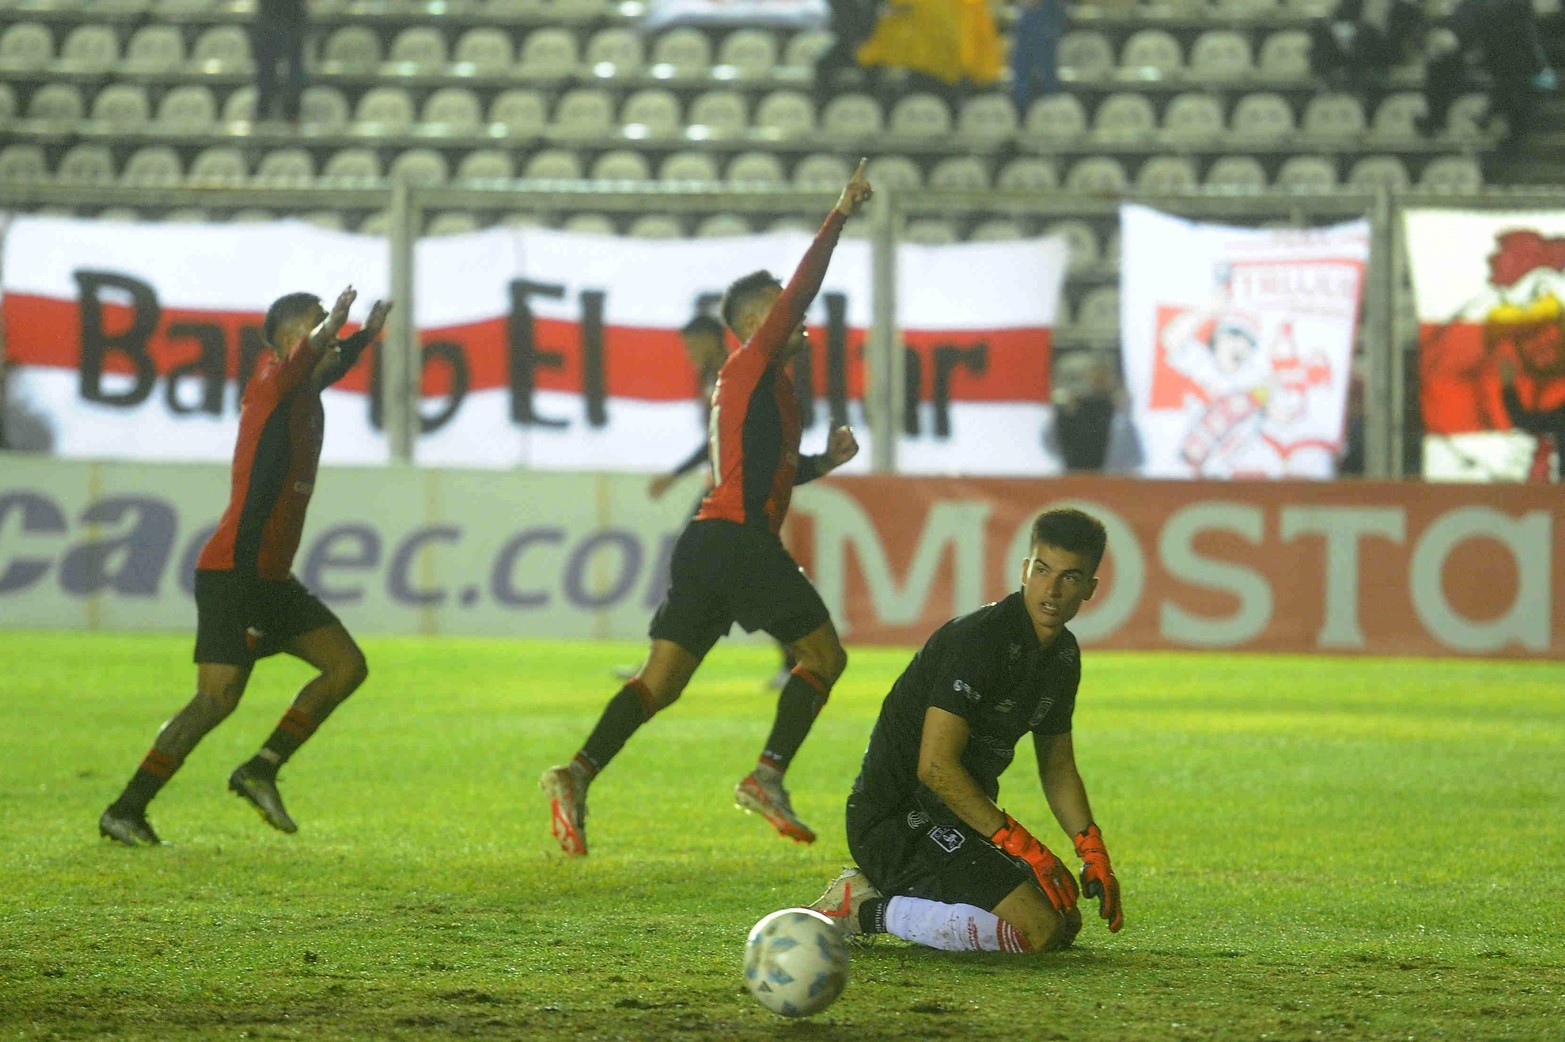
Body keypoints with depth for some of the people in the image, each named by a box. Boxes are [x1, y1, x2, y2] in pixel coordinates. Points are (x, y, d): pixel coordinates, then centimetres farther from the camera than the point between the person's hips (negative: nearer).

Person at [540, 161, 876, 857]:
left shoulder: (743, 383, 27)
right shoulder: (755, 363, 2)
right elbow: (801, 287, -6)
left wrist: (822, 462, 27)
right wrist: (840, 217, -4)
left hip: (706, 539, 8)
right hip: (742, 540, -8)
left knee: (660, 682, -1)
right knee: (824, 656, 3)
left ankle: (579, 773, -20)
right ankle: (768, 775, -10)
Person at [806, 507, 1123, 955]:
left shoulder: (1063, 654, 8)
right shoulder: (977, 640, -21)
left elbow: (1058, 768, 20)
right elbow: (936, 766, -26)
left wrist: (1093, 852, 5)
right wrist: (1022, 845, -23)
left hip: (959, 815, 10)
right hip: (898, 817, -10)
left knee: (1066, 922, 13)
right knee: (1038, 927, -23)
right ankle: (867, 911, -10)